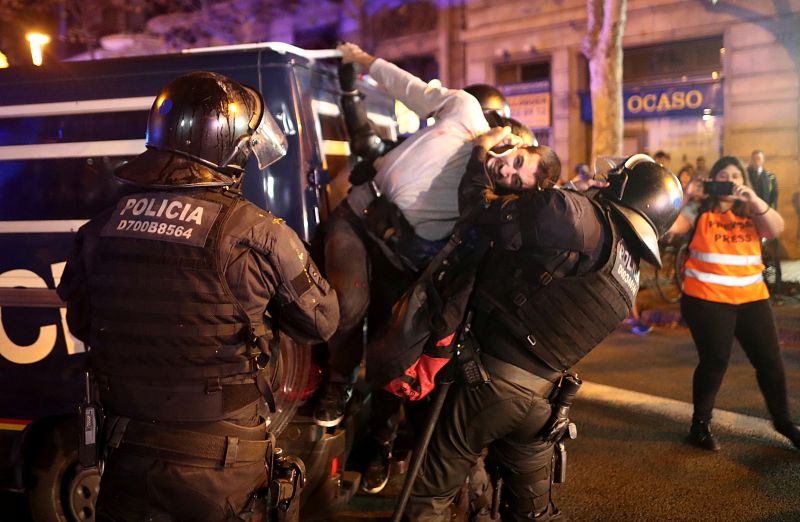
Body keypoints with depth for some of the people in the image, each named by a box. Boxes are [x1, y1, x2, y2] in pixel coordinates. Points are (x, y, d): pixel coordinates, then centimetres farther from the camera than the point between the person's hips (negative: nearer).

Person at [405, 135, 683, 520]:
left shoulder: (582, 217, -17)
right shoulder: (628, 277, 10)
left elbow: (488, 215, -17)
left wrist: (481, 160, 1)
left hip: (494, 376, -7)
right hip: (538, 394, 7)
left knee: (430, 489, 8)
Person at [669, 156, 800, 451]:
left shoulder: (752, 214, 10)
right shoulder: (699, 212, 1)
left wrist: (753, 199, -19)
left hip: (751, 297, 4)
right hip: (707, 299, -4)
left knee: (769, 359, 8)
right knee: (714, 361, 0)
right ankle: (700, 424, 17)